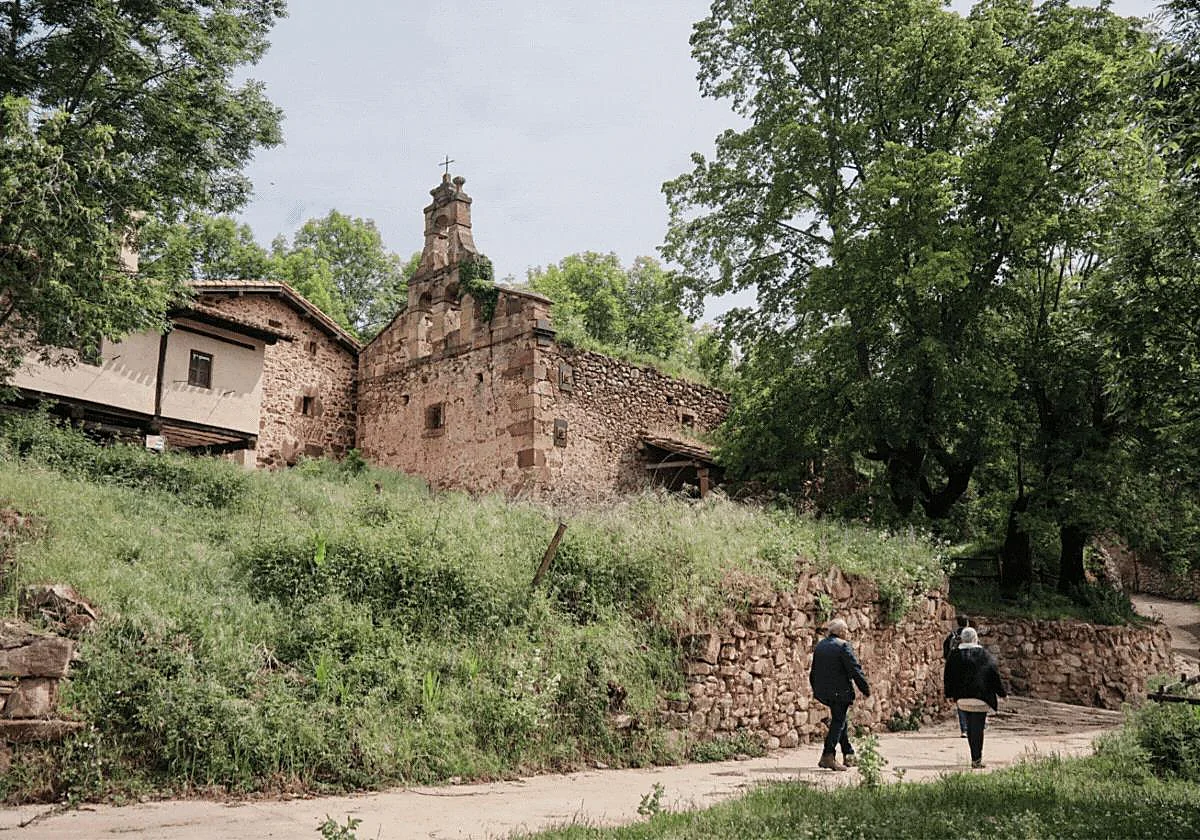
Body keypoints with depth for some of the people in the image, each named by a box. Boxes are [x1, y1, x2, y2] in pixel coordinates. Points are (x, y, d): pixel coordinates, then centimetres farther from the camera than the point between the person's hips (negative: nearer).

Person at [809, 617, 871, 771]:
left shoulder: (819, 646, 11)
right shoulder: (843, 646, -13)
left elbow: (813, 671, 18)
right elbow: (855, 670, -15)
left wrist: (816, 690, 27)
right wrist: (866, 689, -5)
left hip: (823, 692, 8)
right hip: (840, 692, -8)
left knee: (840, 720, 19)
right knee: (838, 722, -1)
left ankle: (848, 755, 26)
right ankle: (828, 756, -7)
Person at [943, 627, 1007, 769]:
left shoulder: (954, 655, 2)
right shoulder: (985, 656, -4)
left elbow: (948, 677, 6)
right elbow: (995, 676, -1)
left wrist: (950, 694, 16)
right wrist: (1002, 693, 10)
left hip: (962, 698, 3)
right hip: (980, 698, -3)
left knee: (970, 726, 15)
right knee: (978, 727, 0)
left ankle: (976, 757, 20)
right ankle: (977, 759, -2)